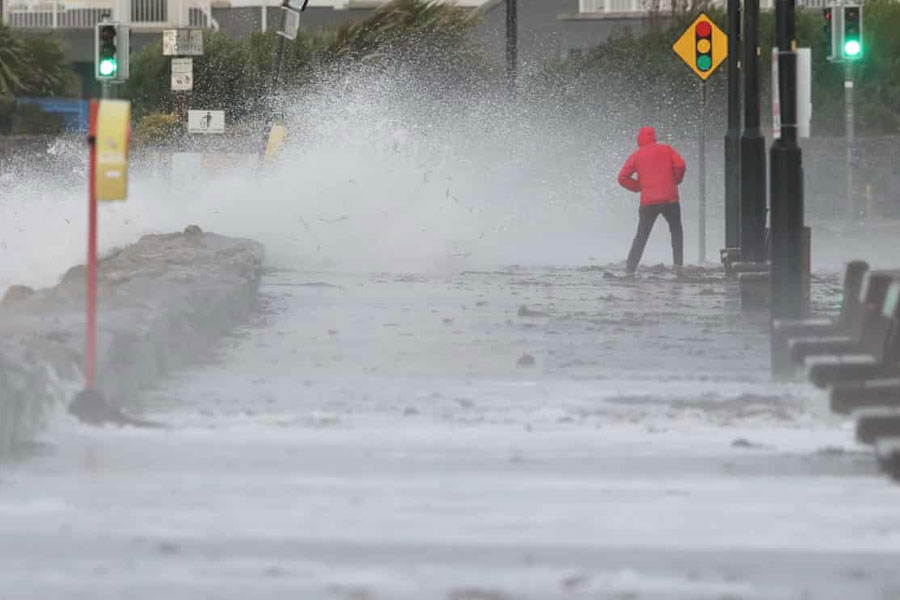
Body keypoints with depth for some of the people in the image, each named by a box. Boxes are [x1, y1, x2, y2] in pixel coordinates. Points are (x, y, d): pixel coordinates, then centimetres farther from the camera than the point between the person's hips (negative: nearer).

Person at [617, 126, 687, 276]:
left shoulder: (636, 156, 7)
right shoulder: (666, 149, 7)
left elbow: (623, 178, 1)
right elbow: (680, 165, -6)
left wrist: (639, 186, 13)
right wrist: (676, 180, 11)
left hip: (648, 201, 0)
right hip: (670, 199, 0)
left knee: (641, 235, 11)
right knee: (676, 231, 19)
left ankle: (630, 268, 2)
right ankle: (678, 263, 5)